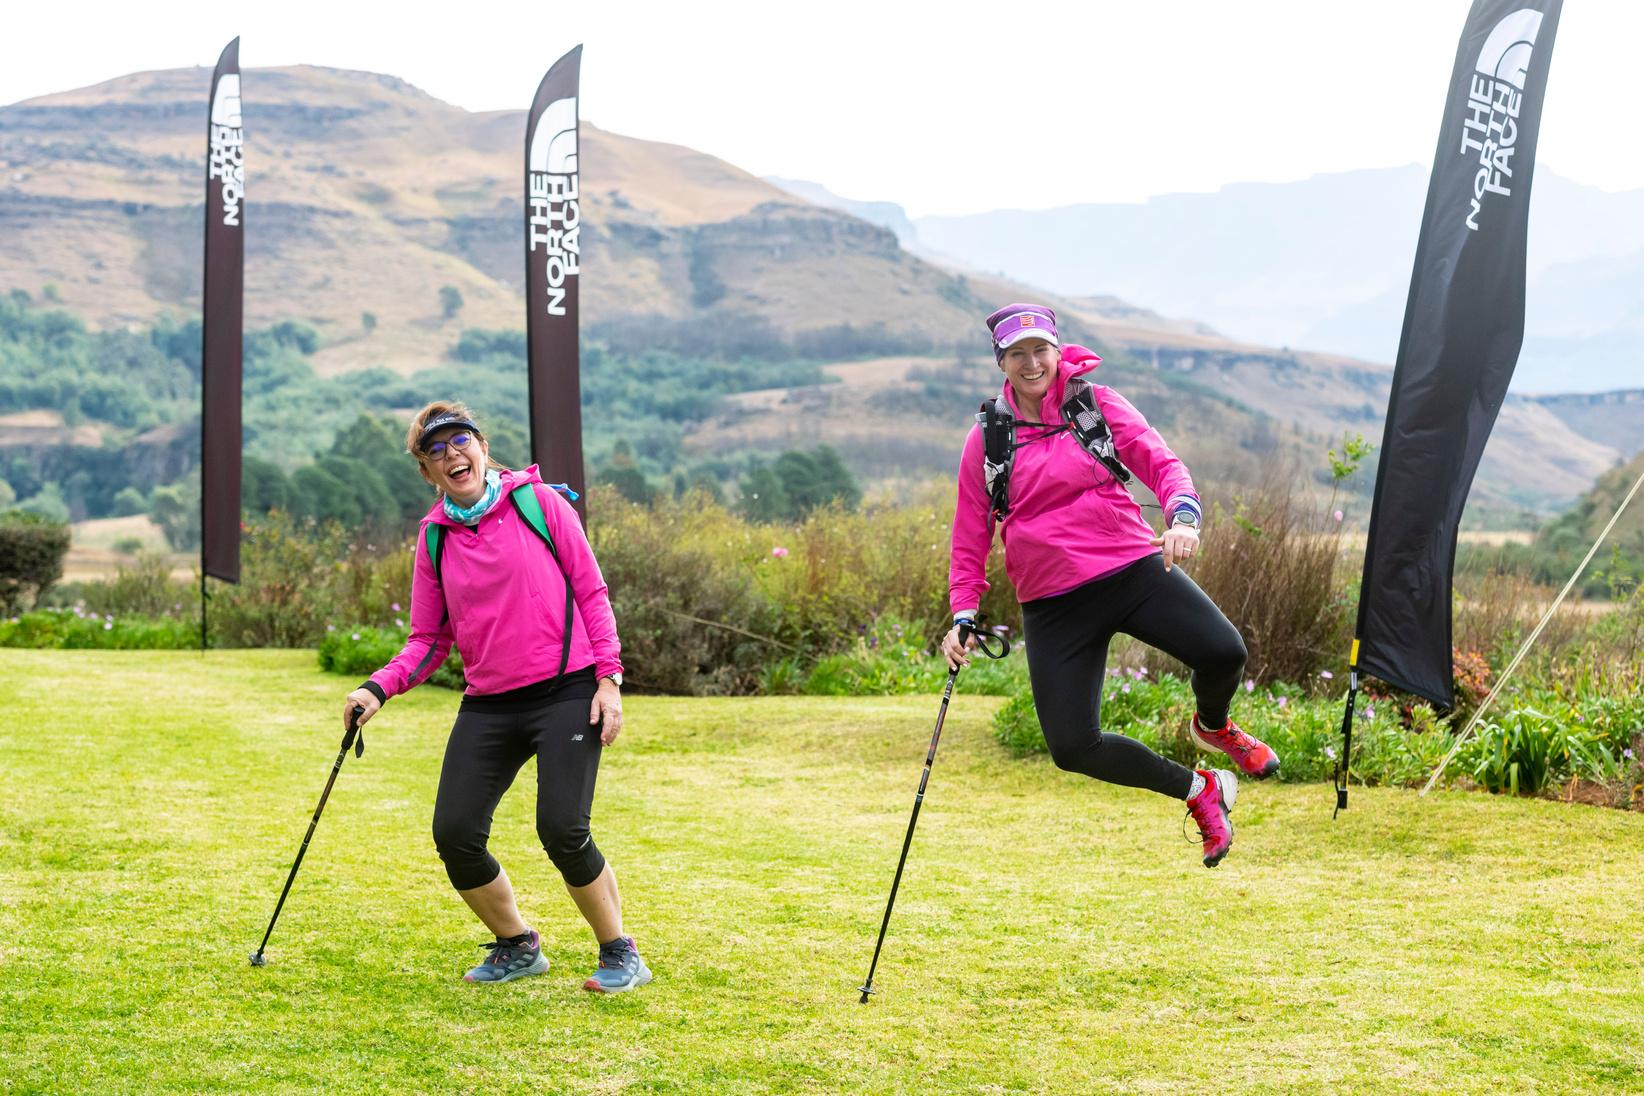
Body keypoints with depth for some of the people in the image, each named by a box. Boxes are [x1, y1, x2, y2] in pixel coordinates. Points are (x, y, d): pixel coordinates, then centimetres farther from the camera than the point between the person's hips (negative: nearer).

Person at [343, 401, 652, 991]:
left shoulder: (538, 501, -1)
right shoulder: (433, 536, 9)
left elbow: (591, 592, 1)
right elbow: (429, 639, 11)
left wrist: (609, 677, -7)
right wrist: (379, 687, -6)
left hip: (567, 692, -4)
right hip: (488, 704, 4)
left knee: (562, 829, -17)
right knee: (454, 833, -6)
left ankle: (621, 955, 6)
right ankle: (517, 947, 20)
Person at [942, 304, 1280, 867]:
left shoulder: (1097, 404, 4)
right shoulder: (986, 440, 5)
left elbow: (1160, 461, -3)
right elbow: (971, 536, 11)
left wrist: (1182, 515, -23)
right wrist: (963, 615, 1)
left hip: (1135, 570, -1)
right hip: (1053, 605, 1)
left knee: (1223, 652, -25)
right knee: (1072, 747, -14)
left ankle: (1213, 725, 15)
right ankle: (1198, 790, 11)